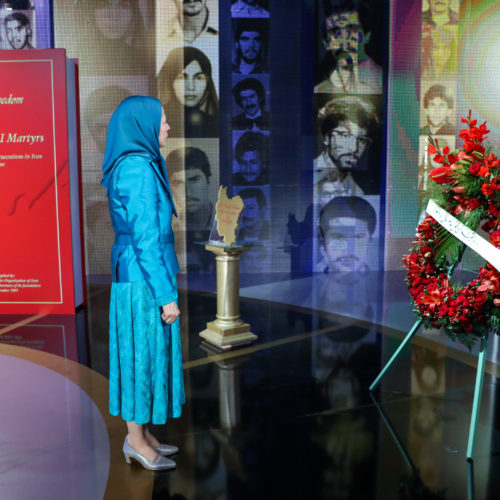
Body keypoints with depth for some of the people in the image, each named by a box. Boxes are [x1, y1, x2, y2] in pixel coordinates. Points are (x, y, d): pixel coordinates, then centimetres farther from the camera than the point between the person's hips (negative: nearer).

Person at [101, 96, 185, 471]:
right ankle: (136, 440, 19)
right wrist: (167, 296, -19)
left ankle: (142, 433, 29)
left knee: (147, 353, 16)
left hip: (138, 274, 10)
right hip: (145, 280, -10)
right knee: (143, 355, 3)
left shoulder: (137, 166, 12)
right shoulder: (138, 169, -19)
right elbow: (145, 239, -21)